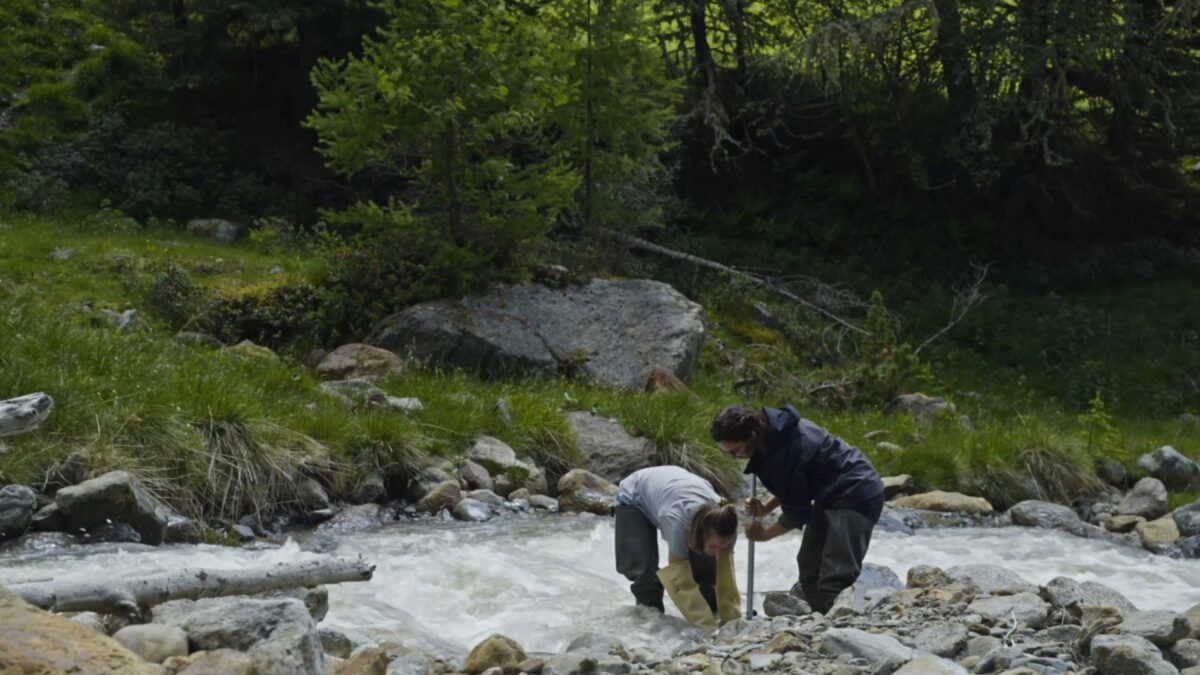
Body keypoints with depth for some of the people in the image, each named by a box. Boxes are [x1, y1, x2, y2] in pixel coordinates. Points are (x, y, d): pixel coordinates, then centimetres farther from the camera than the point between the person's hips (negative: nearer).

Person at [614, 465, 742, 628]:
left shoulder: (723, 525, -32)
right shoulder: (678, 521, -46)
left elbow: (725, 577, -21)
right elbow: (683, 583, -39)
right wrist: (708, 626, -39)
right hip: (635, 498, -4)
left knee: (707, 566, -10)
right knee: (643, 568, -17)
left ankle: (713, 612, 11)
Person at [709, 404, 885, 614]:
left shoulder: (783, 451, -29)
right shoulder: (773, 428, -2)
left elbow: (797, 513, -18)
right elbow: (793, 488, 13)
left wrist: (764, 534, -2)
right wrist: (764, 508, 0)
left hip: (856, 496, -10)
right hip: (832, 494, 10)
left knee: (834, 580, -14)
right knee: (810, 566, 13)